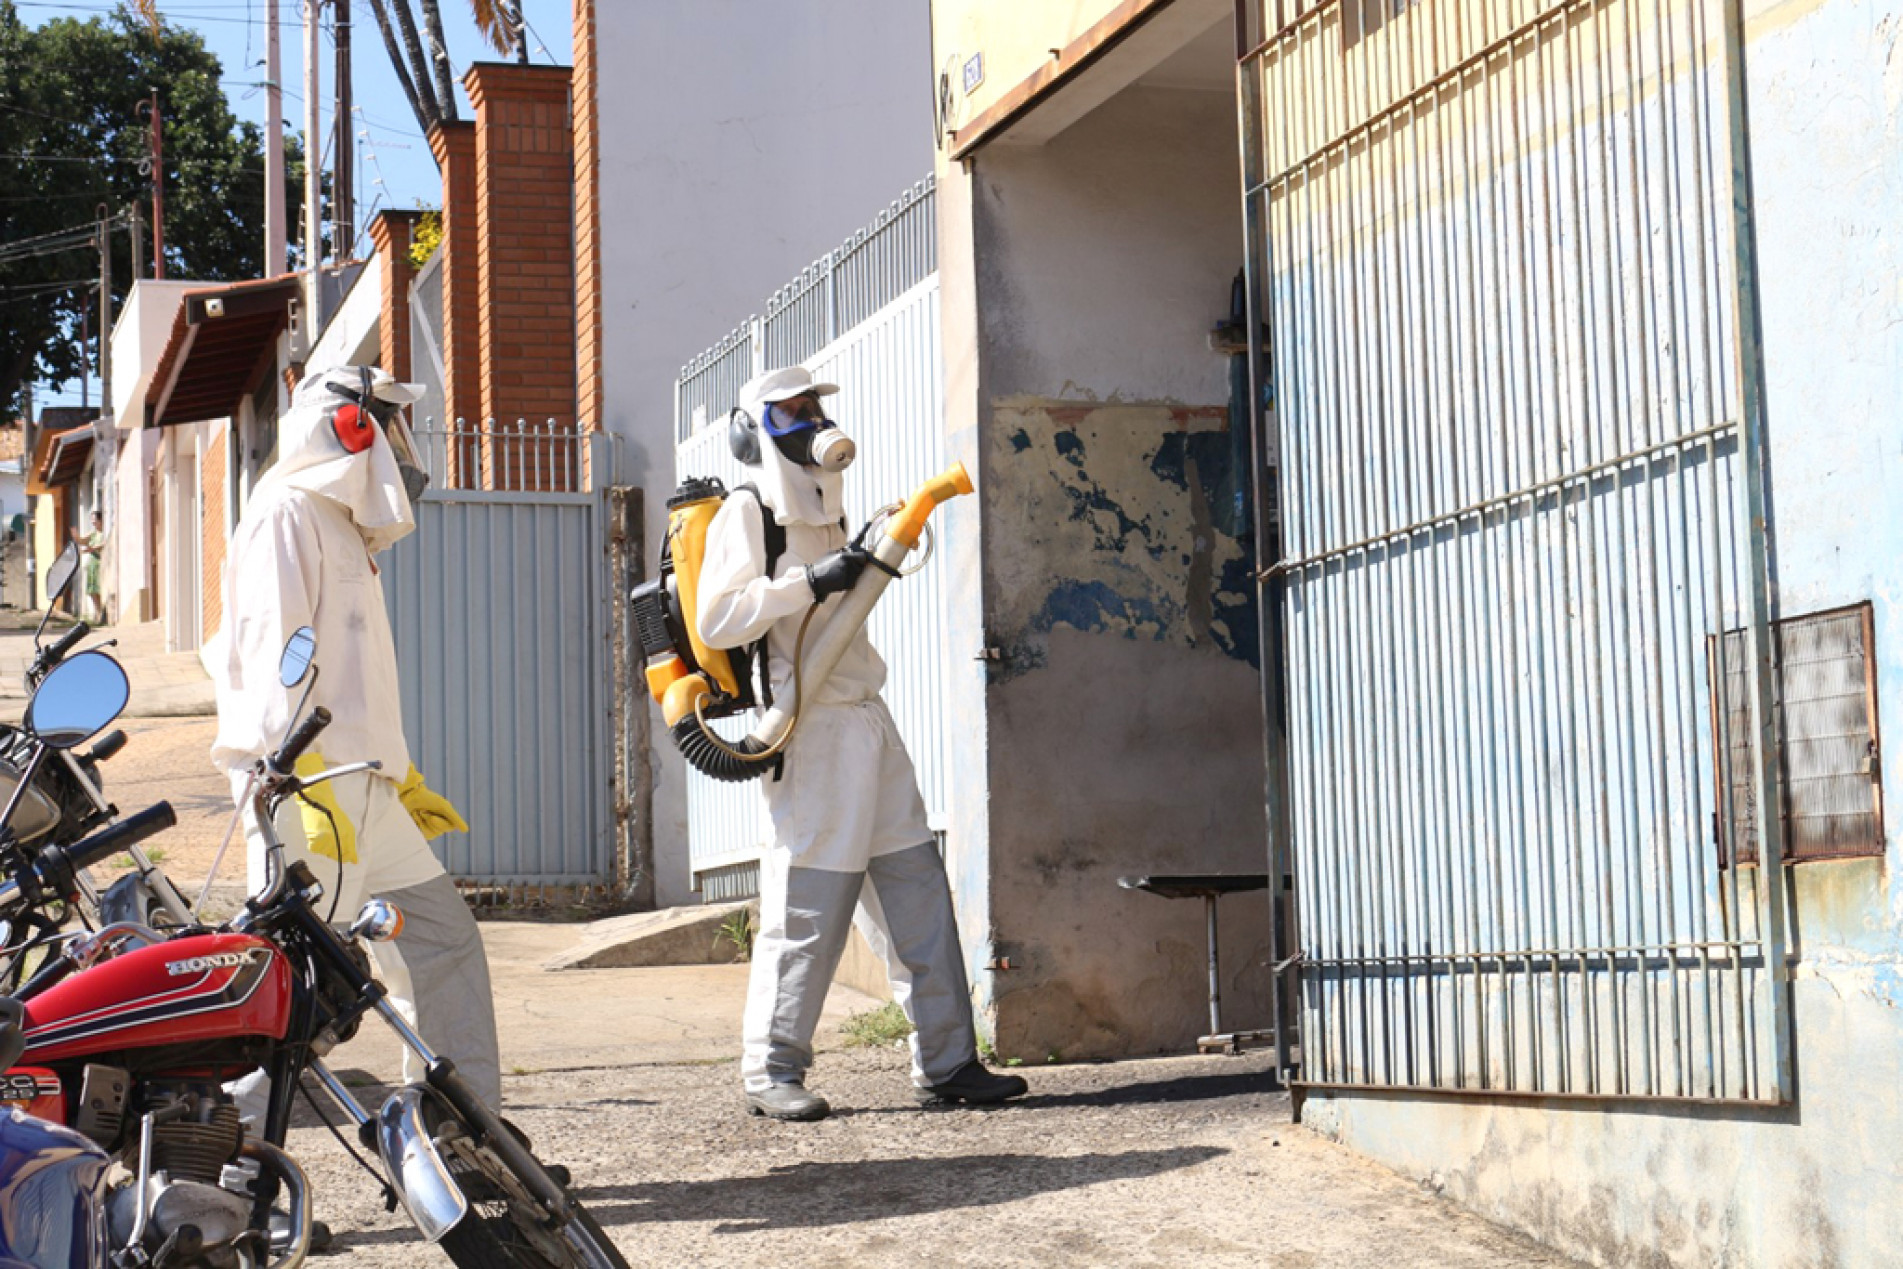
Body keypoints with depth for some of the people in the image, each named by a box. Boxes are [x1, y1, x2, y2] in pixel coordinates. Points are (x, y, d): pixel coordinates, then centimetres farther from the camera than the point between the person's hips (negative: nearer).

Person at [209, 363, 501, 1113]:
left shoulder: (343, 530, 26)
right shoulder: (287, 513, -5)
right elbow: (273, 654, -17)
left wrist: (402, 780, 29)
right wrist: (306, 783, -25)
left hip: (361, 792, 10)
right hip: (303, 783, -10)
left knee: (442, 936, 10)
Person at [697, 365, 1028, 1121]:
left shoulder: (826, 515, 22)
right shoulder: (746, 517, -5)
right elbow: (717, 620, -18)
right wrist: (811, 584, -22)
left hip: (867, 720, 8)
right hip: (810, 730, -8)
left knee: (916, 890, 5)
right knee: (809, 906, -7)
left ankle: (946, 1061, 9)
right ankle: (771, 1071, 3)